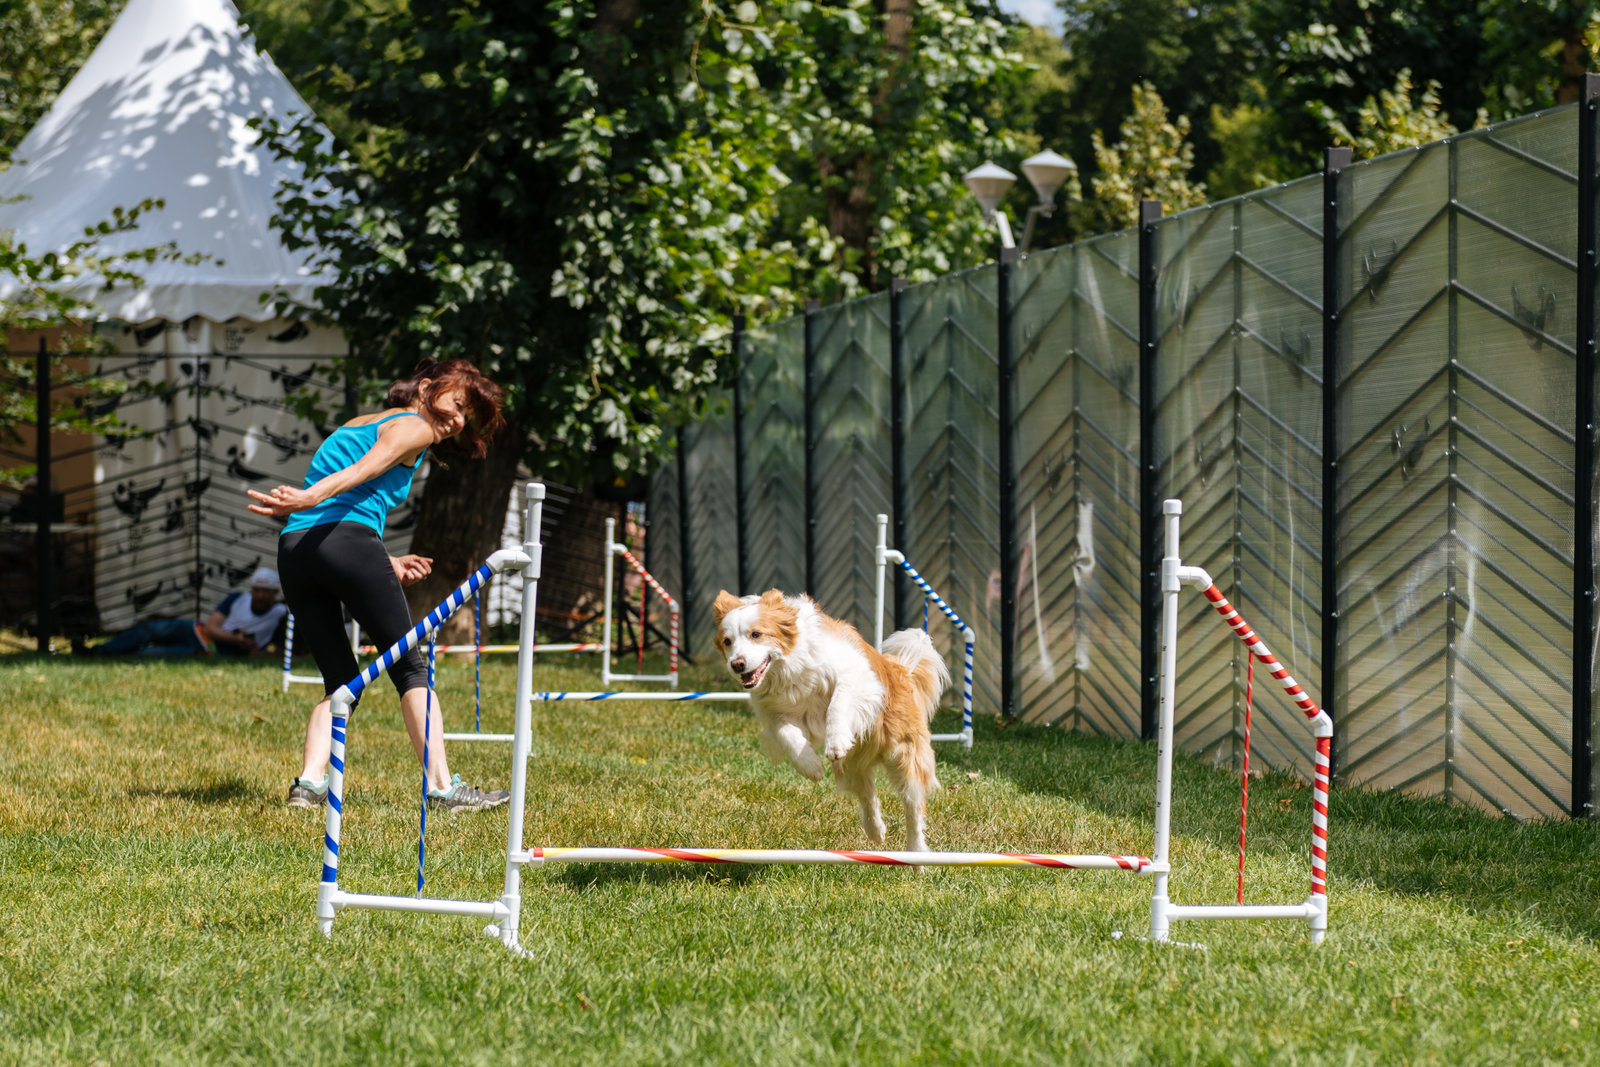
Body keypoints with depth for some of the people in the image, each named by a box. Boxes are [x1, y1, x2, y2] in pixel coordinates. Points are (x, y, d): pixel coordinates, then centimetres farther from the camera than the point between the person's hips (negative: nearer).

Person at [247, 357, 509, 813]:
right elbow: (362, 469, -11)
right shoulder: (412, 428, 8)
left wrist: (385, 565, 29)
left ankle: (310, 781, -4)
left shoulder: (352, 426, 32)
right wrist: (309, 497, -27)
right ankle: (442, 786, -5)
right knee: (411, 667, 1)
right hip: (350, 543, -7)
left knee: (340, 680, 13)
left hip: (292, 550, 7)